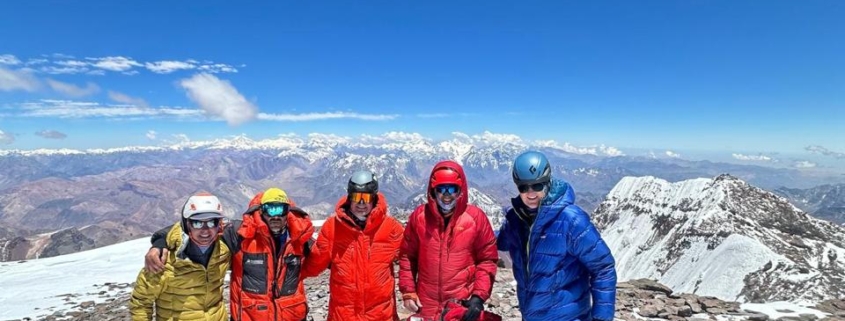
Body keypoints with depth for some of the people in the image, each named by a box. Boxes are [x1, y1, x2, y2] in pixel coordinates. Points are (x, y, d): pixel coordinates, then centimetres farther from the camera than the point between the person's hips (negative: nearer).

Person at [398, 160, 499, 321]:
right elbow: (407, 256, 7)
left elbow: (487, 259, -2)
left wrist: (479, 296, -9)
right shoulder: (419, 216, -1)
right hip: (426, 307, 2)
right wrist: (408, 291, 1)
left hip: (465, 306, -1)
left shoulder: (476, 217, -6)